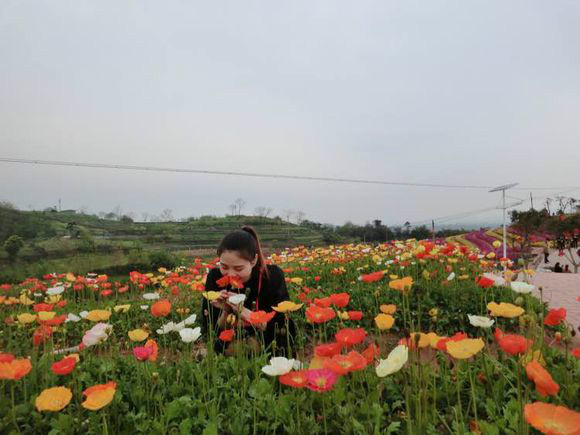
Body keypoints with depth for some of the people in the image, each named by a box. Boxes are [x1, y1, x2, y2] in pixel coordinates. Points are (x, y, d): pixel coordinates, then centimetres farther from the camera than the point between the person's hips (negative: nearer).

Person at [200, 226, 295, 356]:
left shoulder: (273, 276, -19)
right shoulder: (215, 277, -13)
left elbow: (282, 326, -20)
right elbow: (210, 331, -7)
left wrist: (243, 311, -29)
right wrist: (224, 312, -27)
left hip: (269, 351, 0)